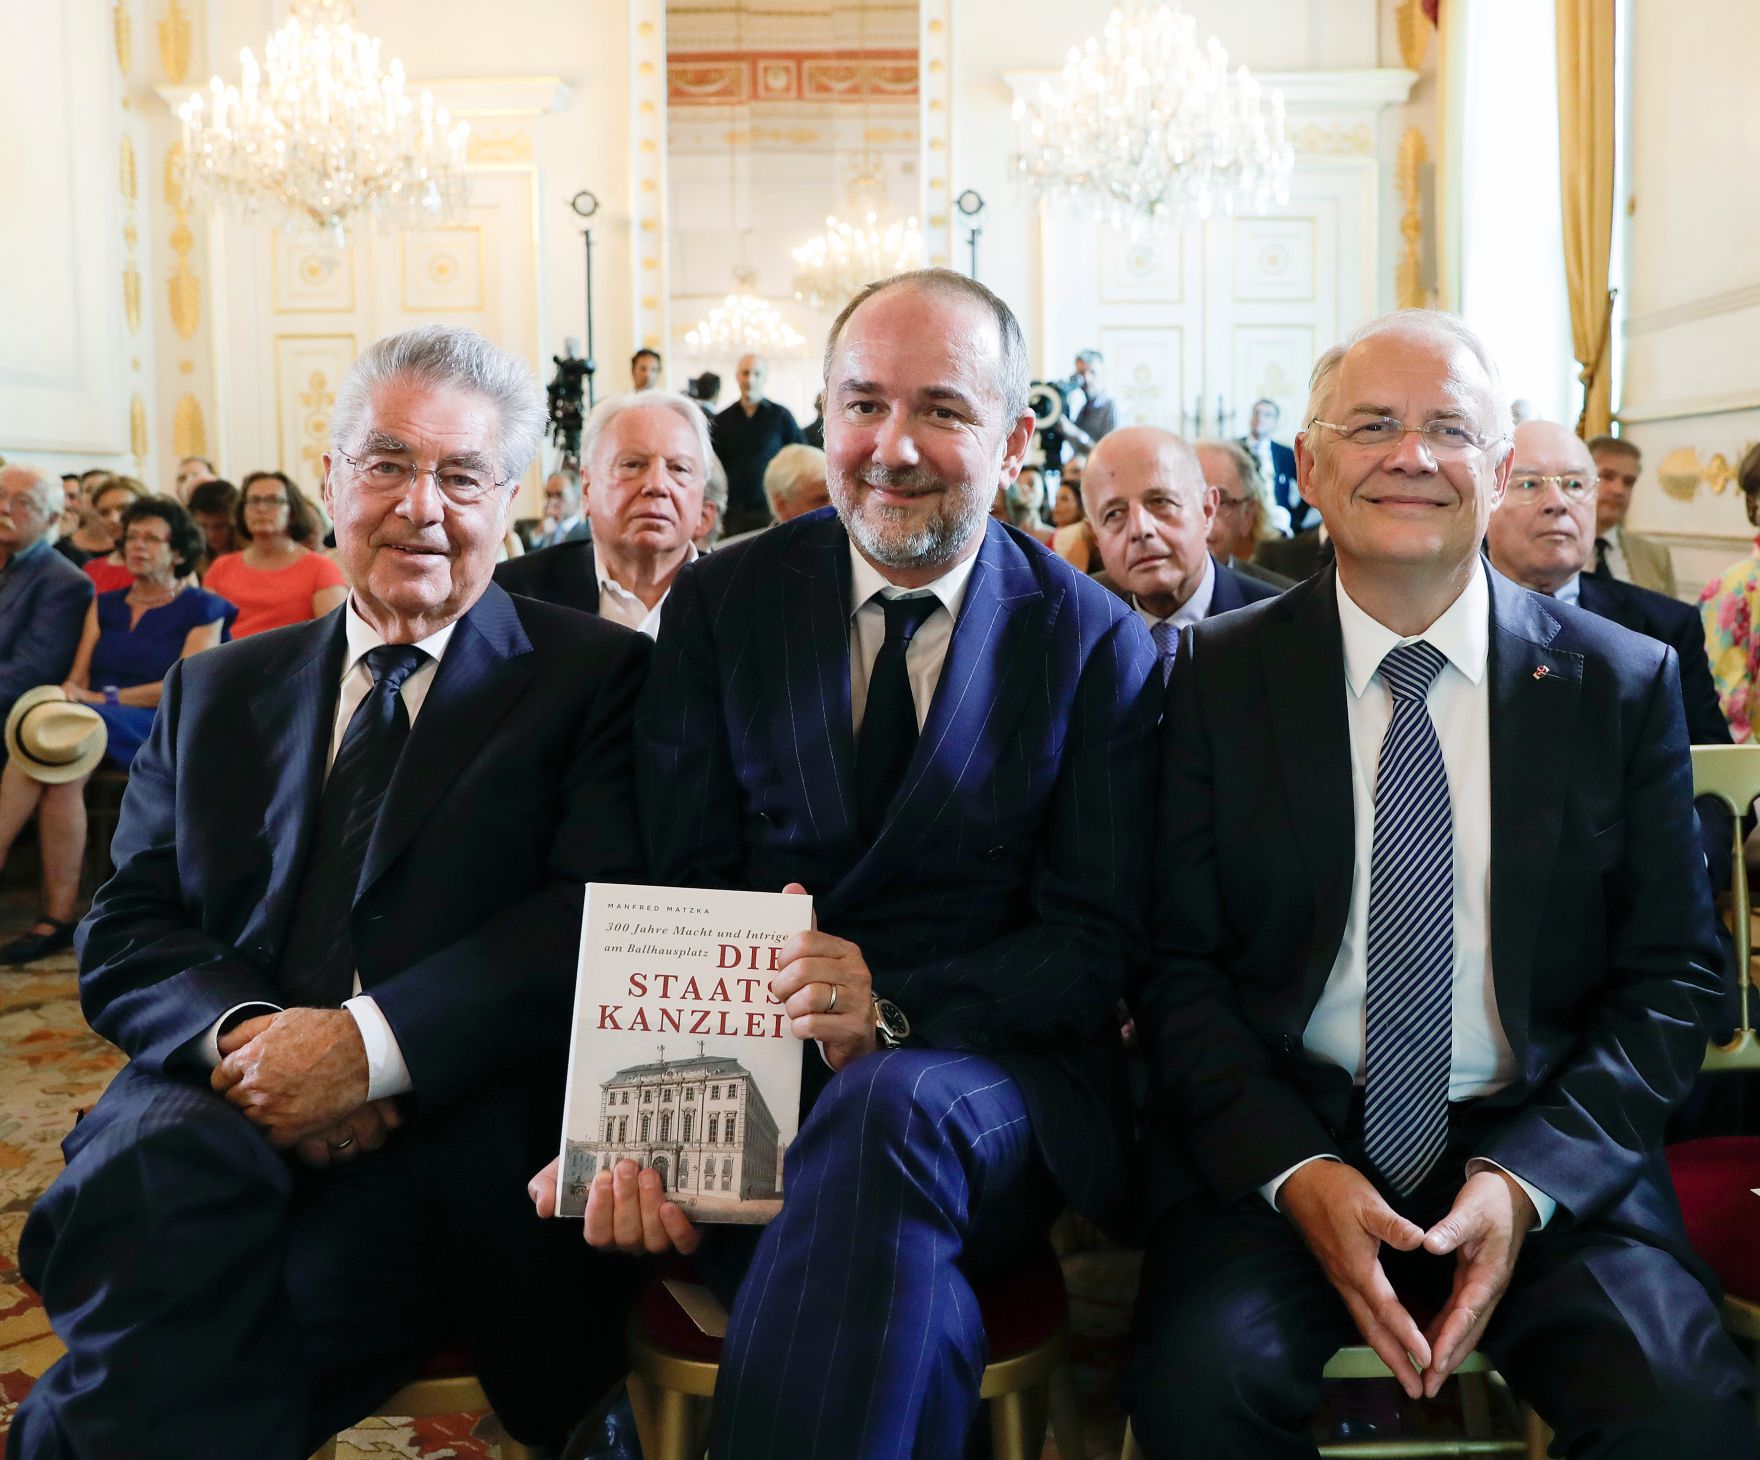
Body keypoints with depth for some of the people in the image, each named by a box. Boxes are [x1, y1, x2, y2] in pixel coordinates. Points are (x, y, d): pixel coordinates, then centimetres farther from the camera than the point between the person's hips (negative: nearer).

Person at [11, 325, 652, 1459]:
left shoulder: (594, 675, 8)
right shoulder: (216, 692, 20)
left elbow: (604, 921, -6)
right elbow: (123, 937, 13)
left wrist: (375, 1041, -18)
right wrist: (238, 1030, -10)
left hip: (461, 1133, -3)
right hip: (225, 1102, 4)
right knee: (154, 1172, -31)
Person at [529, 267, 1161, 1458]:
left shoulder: (1097, 644, 3)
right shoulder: (720, 605, 7)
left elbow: (1095, 948, -2)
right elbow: (672, 899, 2)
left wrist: (896, 1011, -21)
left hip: (986, 1069, 1)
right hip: (742, 1083, 0)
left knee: (889, 1108, -35)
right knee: (902, 1291, -32)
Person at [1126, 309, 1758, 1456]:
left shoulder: (1624, 682, 4)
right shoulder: (1221, 673, 2)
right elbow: (1178, 962, 0)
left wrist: (1527, 1177, -10)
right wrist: (1296, 1171, -14)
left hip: (1546, 1150, 1)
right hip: (1280, 1136, -1)